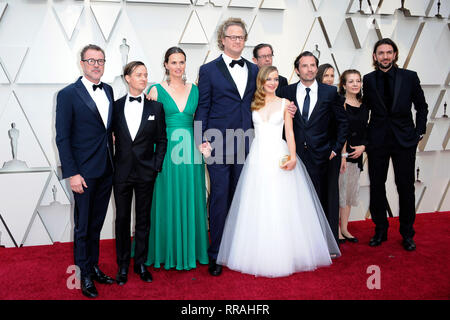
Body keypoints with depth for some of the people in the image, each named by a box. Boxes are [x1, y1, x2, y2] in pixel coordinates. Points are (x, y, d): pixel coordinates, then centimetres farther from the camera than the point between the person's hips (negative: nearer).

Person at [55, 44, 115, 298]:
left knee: (97, 224, 17)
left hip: (106, 170, 6)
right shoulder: (68, 94, -9)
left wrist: (112, 134, 3)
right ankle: (84, 275, 22)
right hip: (84, 172, -5)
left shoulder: (109, 90, 9)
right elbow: (62, 138, -11)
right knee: (83, 226, 7)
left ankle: (94, 266, 32)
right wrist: (72, 173, -15)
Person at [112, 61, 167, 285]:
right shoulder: (116, 106, 2)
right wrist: (111, 166, -2)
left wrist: (157, 167, -4)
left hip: (145, 173, 0)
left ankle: (141, 264, 24)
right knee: (122, 219, 9)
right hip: (121, 172, 0)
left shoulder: (155, 107, 1)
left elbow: (161, 140, 3)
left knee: (143, 218, 9)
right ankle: (123, 266, 22)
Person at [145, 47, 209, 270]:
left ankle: (190, 250, 23)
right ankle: (167, 252, 19)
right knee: (167, 200, 4)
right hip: (166, 149, -3)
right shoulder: (156, 90, 1)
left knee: (190, 200, 9)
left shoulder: (194, 90, 9)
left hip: (190, 149, 3)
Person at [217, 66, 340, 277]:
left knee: (283, 206, -2)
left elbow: (290, 133, 3)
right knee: (257, 207, 2)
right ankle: (260, 254, 12)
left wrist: (292, 157, -11)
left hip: (279, 156, -1)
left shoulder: (284, 103, 8)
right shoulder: (253, 103, 10)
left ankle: (285, 254, 9)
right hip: (258, 157, 1)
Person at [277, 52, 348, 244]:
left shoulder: (330, 92, 3)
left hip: (321, 156, 0)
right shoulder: (286, 92, 4)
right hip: (295, 155, 1)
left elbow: (343, 122, 8)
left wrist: (336, 149, 2)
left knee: (324, 199, 5)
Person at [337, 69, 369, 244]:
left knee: (350, 191, 11)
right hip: (340, 152, -6)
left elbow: (365, 130, 15)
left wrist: (362, 146, -2)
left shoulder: (363, 105, 11)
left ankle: (344, 228, 22)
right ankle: (336, 230, 10)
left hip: (356, 154, 6)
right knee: (338, 189, -1)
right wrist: (342, 155, -16)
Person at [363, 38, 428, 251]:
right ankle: (380, 231, 22)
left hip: (404, 139, -1)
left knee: (406, 187, 4)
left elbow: (421, 107, 8)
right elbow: (366, 108, 8)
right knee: (376, 186, 7)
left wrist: (419, 132, 1)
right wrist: (364, 137, 1)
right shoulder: (368, 80, 3)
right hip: (377, 140, 1)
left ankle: (407, 234, 19)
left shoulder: (409, 77, 1)